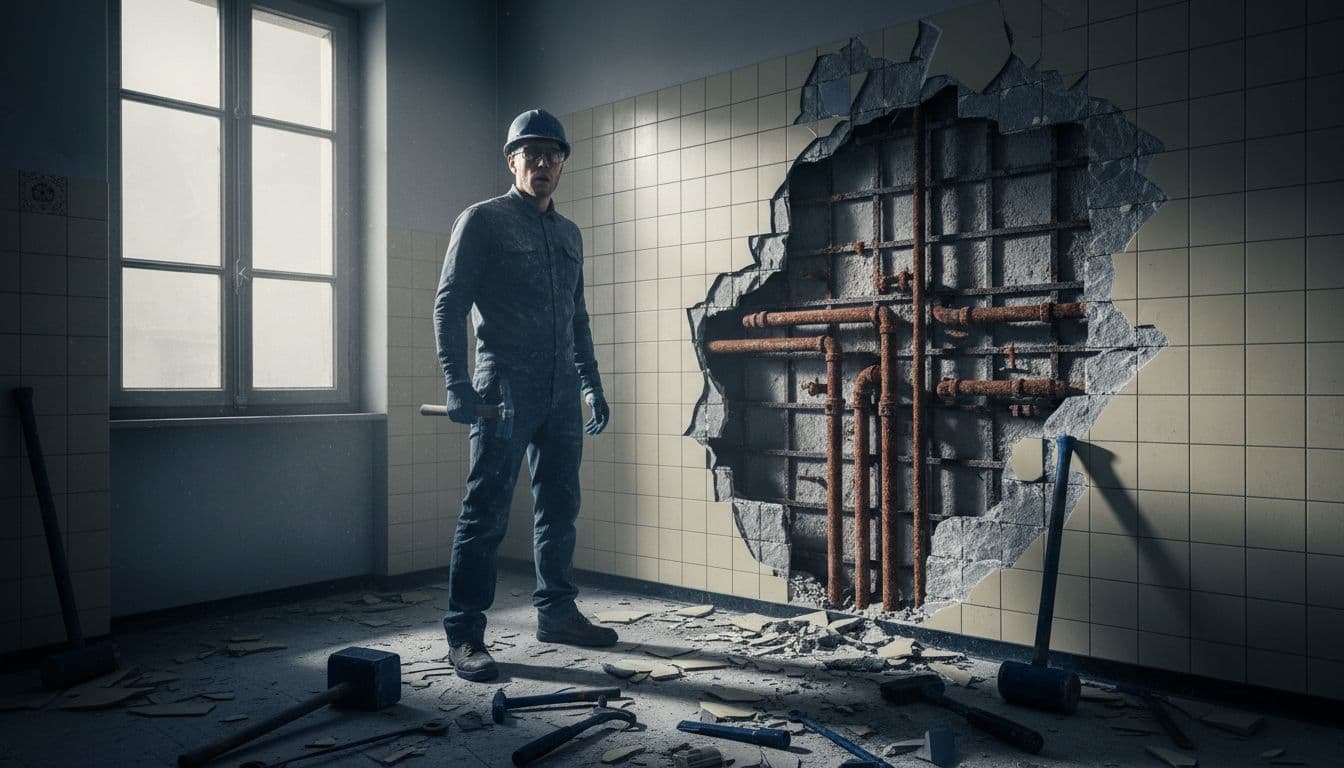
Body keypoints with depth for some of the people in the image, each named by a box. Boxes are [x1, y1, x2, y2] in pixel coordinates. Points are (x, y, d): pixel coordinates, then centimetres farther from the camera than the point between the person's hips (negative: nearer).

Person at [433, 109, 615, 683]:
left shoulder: (568, 234, 19)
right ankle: (465, 636, 3)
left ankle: (556, 612, 26)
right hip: (504, 391, -6)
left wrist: (592, 386, 19)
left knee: (559, 507, 13)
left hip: (561, 395, 7)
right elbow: (448, 304, -5)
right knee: (486, 512, -5)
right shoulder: (482, 221, 1)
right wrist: (457, 384, -15)